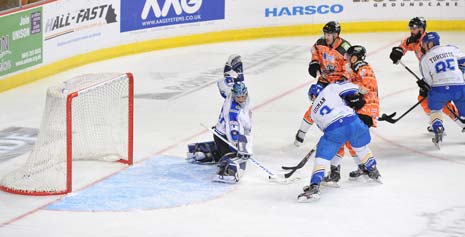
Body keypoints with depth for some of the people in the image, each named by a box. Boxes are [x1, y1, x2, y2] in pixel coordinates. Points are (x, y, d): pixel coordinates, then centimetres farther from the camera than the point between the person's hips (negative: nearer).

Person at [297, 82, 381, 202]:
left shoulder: (314, 112, 26)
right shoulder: (330, 88, 18)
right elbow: (350, 87, 4)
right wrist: (355, 98, 18)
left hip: (334, 130, -1)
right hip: (352, 121, 1)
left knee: (322, 157, 8)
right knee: (361, 146, 29)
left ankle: (314, 186, -8)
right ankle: (374, 172, 44)